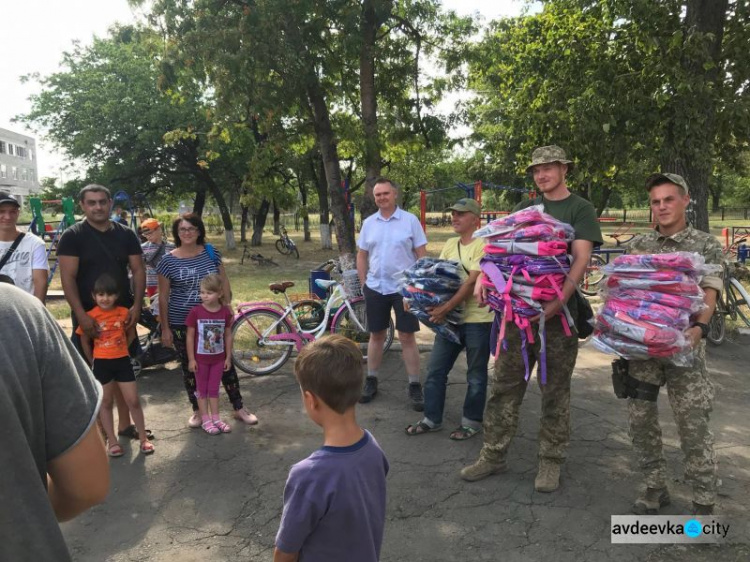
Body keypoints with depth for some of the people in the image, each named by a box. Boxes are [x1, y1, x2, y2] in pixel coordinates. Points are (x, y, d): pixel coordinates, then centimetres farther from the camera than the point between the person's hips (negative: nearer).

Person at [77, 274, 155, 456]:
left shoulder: (124, 313, -4)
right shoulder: (91, 316, -9)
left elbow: (131, 334, 12)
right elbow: (85, 341, 2)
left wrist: (120, 350, 8)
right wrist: (93, 362, 5)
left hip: (122, 360, 1)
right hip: (101, 363, -1)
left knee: (133, 401, 3)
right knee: (106, 402, 10)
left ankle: (144, 439, 15)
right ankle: (112, 441, 21)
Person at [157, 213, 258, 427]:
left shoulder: (211, 253, -1)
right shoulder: (168, 261, -6)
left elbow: (224, 284, 6)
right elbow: (163, 298, -2)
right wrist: (165, 329, -2)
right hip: (182, 324, -1)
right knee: (190, 368, 11)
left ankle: (239, 408, 21)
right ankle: (197, 410, 29)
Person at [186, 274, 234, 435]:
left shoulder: (225, 312, -8)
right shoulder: (196, 312, -14)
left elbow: (228, 335, 0)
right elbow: (190, 336, -9)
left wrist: (228, 357, 1)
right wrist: (191, 359, -10)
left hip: (218, 358, 2)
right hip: (200, 358, -2)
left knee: (214, 389, 14)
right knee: (202, 389, 11)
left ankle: (216, 418, 25)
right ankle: (206, 420, 20)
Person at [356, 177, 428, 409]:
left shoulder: (410, 220, -5)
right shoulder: (369, 223, 5)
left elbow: (422, 255, -3)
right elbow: (361, 256, 11)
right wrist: (363, 284, 6)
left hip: (404, 288, -3)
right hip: (375, 288, 3)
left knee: (407, 337, 1)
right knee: (376, 335, 13)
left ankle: (414, 385, 11)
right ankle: (371, 381, 25)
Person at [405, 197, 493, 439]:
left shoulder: (483, 245, -13)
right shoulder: (450, 244, 10)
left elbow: (472, 282, -21)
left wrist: (445, 308, -24)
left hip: (478, 320, -7)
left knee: (476, 376, 9)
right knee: (435, 371, 10)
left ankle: (471, 421, 24)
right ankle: (431, 418, 23)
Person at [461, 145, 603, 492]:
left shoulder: (580, 209, 2)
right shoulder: (524, 208, 14)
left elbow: (581, 258, -10)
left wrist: (561, 299, -24)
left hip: (557, 311, -4)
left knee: (555, 389, 6)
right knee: (505, 384, 7)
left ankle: (550, 461, 21)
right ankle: (494, 454, 19)